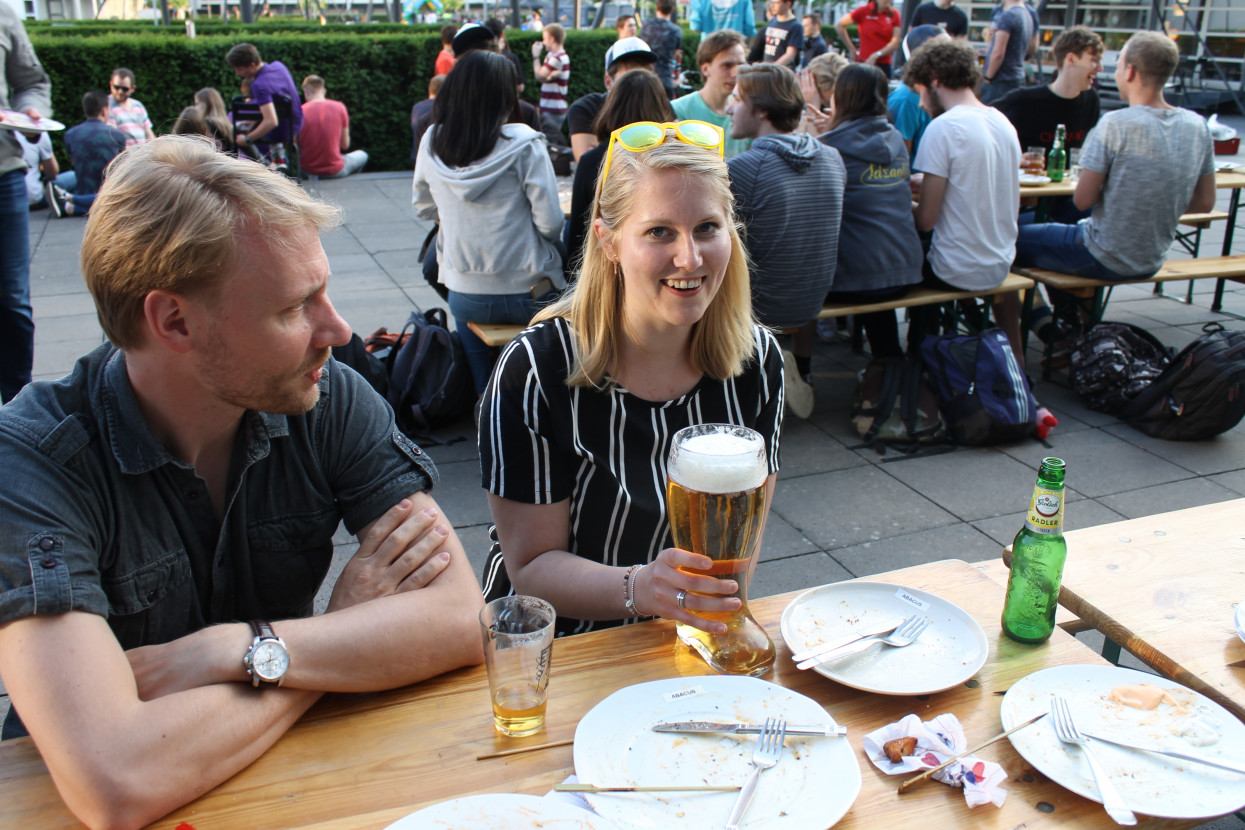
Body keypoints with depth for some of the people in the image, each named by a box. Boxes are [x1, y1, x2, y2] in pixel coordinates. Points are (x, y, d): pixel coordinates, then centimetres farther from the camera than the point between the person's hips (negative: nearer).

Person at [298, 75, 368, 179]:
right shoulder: (339, 107, -9)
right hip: (334, 172, -1)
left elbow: (296, 144, -1)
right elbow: (345, 144, -2)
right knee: (362, 155, 30)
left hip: (307, 171, 1)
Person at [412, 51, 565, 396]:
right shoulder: (524, 144, -17)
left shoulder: (432, 144, -2)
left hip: (464, 294, 4)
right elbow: (550, 223, -16)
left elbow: (423, 206, 14)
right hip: (526, 293, -4)